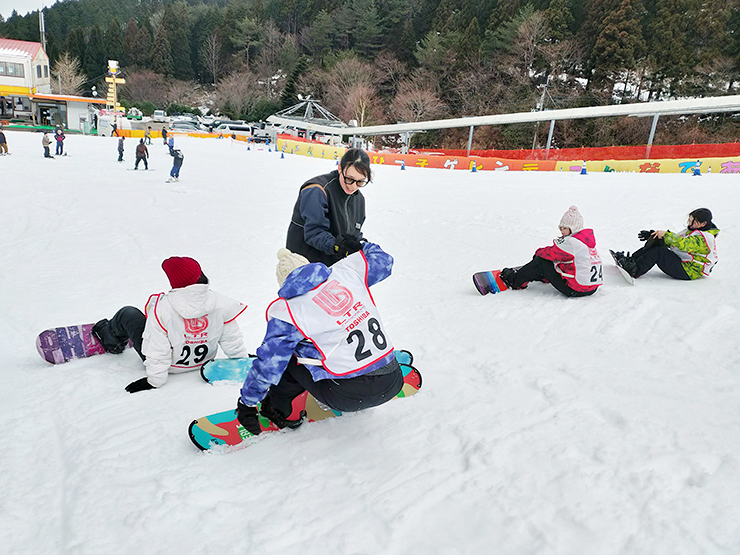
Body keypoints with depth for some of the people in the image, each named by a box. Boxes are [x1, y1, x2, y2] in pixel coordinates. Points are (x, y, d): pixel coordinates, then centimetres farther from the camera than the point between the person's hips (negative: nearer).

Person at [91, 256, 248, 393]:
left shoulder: (162, 308, -31)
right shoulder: (221, 304, -25)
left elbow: (157, 350, -25)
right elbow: (232, 340, -15)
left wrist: (155, 380, -12)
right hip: (202, 361, 4)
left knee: (128, 313, 15)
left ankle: (109, 339, 44)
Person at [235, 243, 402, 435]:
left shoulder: (287, 311, -5)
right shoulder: (346, 271, 4)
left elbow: (268, 364, -1)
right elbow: (383, 260, 23)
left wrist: (246, 404, 14)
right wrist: (367, 246, 45)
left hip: (350, 396, -5)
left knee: (286, 352, 12)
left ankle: (278, 409, 25)